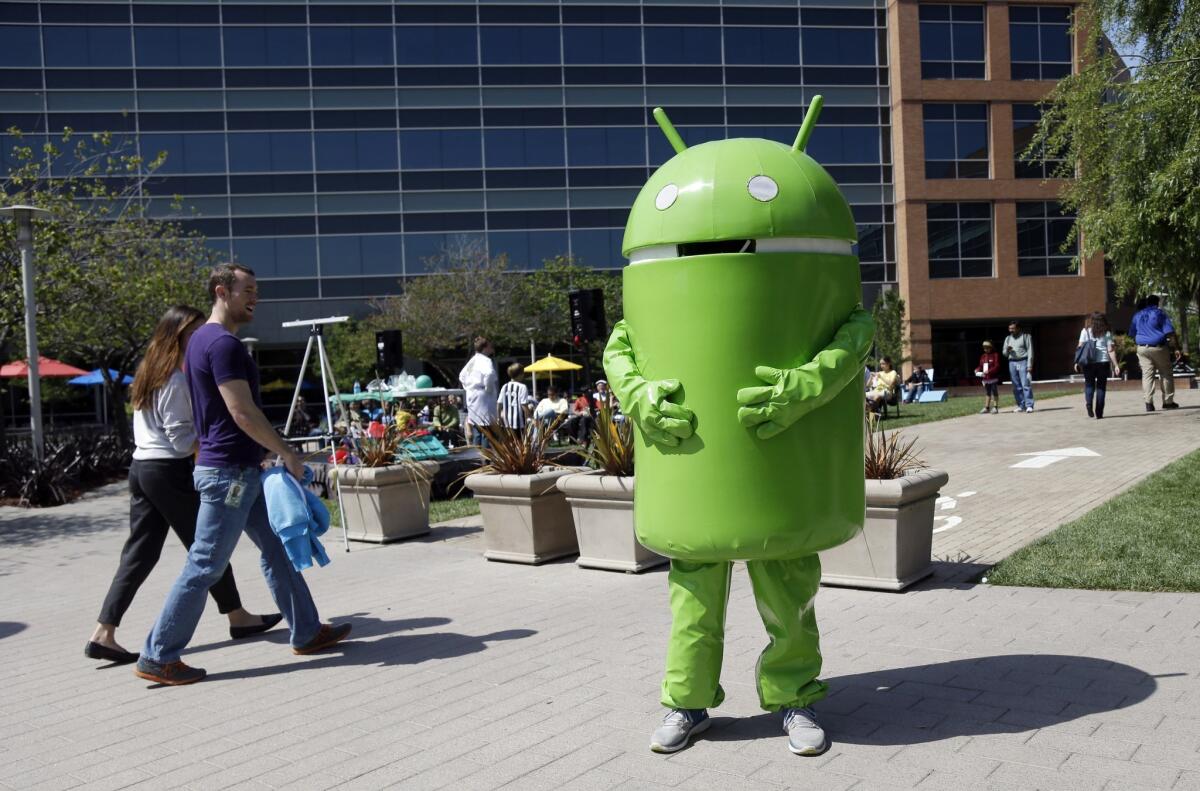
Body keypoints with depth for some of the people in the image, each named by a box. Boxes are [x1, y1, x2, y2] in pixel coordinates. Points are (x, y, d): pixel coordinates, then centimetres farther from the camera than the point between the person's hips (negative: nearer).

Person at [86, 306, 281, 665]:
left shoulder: (149, 372, 14)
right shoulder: (175, 380, -14)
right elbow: (182, 438, -17)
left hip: (141, 466, 9)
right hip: (169, 471, -9)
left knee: (139, 553, 7)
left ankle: (103, 633, 4)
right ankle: (238, 618, 17)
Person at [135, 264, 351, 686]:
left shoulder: (201, 339, 14)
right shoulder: (223, 343, -18)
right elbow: (243, 413, -22)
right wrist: (289, 454, -12)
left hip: (241, 470, 11)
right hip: (228, 472, -11)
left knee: (277, 548, 15)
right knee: (205, 566, -4)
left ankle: (307, 632, 24)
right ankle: (158, 658, 5)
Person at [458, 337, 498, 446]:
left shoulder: (473, 360, 14)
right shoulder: (486, 360, -13)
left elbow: (462, 375, 27)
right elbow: (489, 374, -33)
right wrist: (488, 388, -17)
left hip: (471, 395, 9)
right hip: (483, 396, -9)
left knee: (476, 432, 12)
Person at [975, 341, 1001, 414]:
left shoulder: (995, 355, -9)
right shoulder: (983, 356, 11)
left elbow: (997, 366, -16)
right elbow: (980, 366, 16)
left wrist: (989, 371, -26)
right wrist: (977, 370, -5)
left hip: (993, 378, -6)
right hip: (985, 379, 6)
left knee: (995, 392, 3)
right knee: (987, 393, 14)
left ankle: (995, 407, 9)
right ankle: (986, 407, 20)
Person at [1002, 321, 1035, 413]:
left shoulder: (1025, 336, 2)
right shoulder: (1008, 338, 17)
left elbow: (1030, 351, -3)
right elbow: (1004, 353, 20)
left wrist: (1029, 365, -11)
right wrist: (1007, 350, -5)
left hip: (1023, 362, -5)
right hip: (1012, 363, 5)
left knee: (1026, 385, -11)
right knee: (1016, 387, 4)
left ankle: (1029, 405, -13)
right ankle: (1021, 406, 9)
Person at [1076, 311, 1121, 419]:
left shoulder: (1085, 331, 5)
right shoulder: (1107, 332, 5)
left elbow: (1080, 347, -1)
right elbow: (1111, 350, -1)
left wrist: (1077, 362, 1)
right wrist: (1115, 365, 0)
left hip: (1088, 362, 0)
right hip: (1103, 361, 0)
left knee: (1089, 384, 11)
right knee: (1101, 386, 8)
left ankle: (1088, 403, -18)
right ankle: (1099, 413, 6)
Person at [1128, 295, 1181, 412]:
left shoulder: (1137, 315, 12)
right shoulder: (1160, 313, -1)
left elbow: (1132, 334, 17)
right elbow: (1169, 332, -8)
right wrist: (1175, 348, -7)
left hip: (1142, 348, 3)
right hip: (1159, 347, -3)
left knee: (1147, 375, 0)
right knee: (1166, 374, 9)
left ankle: (1148, 403, -10)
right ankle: (1168, 401, 11)